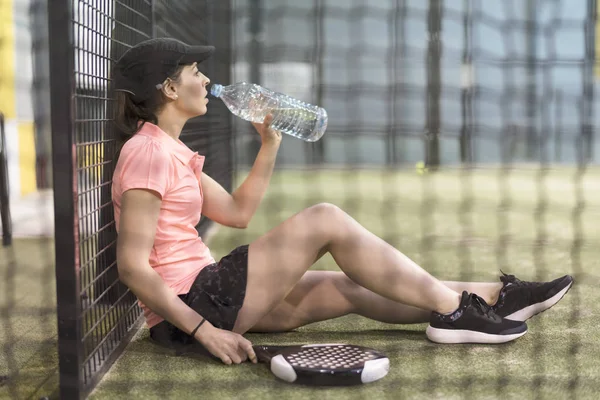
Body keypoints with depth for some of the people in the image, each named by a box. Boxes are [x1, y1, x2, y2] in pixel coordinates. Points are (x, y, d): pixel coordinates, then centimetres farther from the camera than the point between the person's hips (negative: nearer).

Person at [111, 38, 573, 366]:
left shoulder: (169, 151, 16)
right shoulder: (149, 152, -15)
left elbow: (237, 211, 19)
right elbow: (132, 265, -22)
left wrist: (270, 143, 11)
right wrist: (205, 331, -24)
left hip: (206, 295, 10)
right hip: (191, 305, -10)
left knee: (353, 287, 7)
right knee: (326, 219, -14)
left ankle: (491, 297, 10)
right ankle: (453, 308, -5)